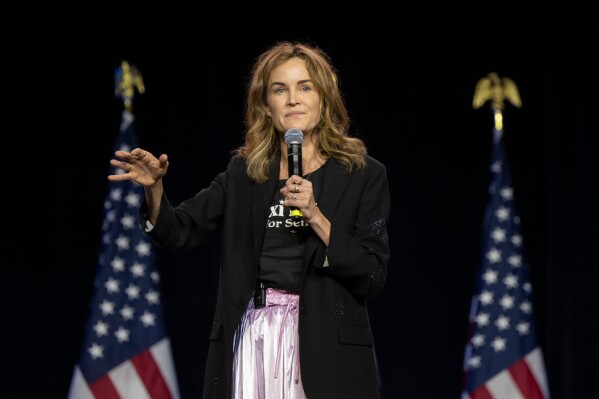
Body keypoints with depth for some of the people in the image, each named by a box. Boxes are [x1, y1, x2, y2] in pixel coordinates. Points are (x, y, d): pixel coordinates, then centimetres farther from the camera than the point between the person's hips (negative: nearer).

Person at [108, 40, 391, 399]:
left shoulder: (363, 175, 1)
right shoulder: (244, 171, 11)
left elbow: (373, 278, -5)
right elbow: (179, 232, 5)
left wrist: (315, 216, -15)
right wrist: (155, 188, -14)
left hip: (326, 345, -2)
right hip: (251, 338, 2)